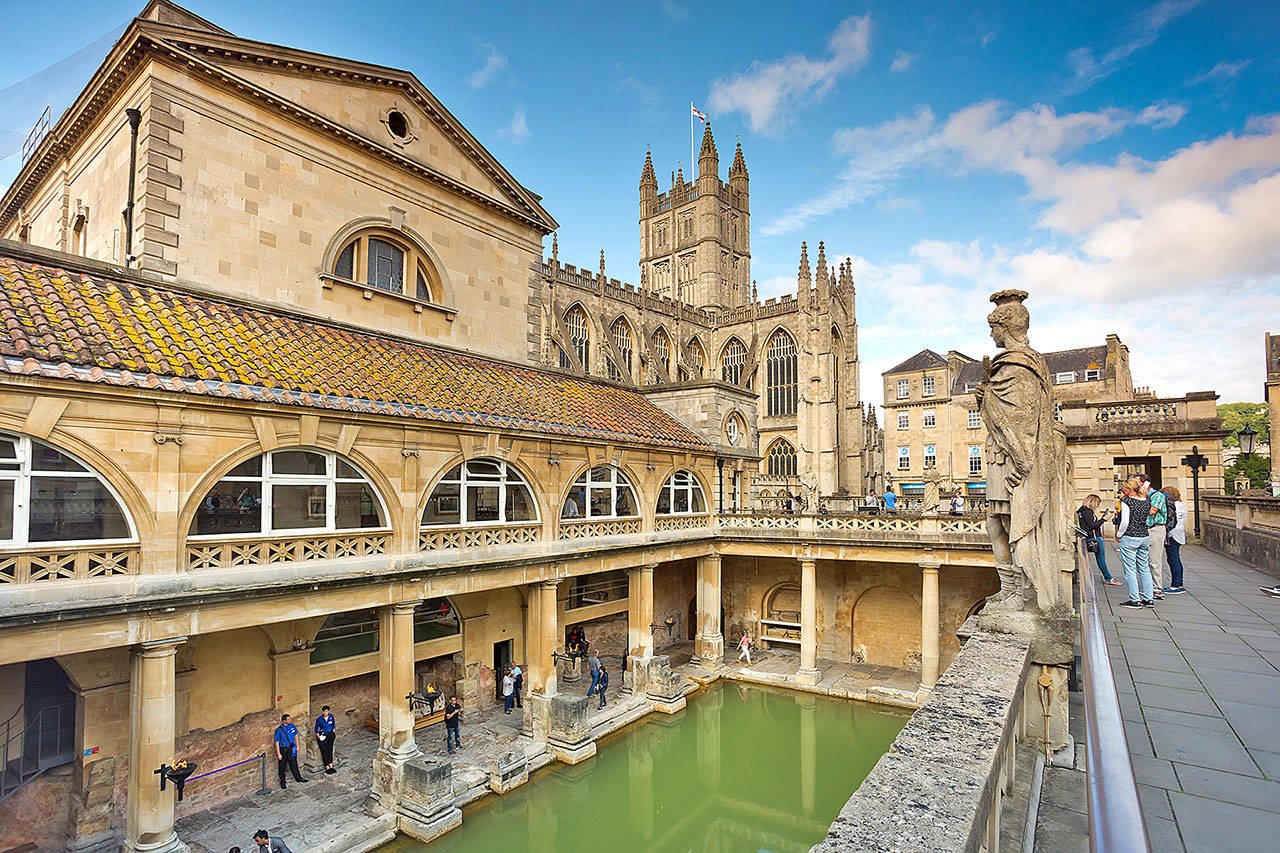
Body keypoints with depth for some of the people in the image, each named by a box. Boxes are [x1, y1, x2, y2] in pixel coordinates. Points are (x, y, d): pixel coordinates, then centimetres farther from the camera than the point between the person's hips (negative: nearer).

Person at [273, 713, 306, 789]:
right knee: (282, 766, 9)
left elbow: (295, 735, 10)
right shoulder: (279, 730, -18)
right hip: (283, 750, -4)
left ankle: (298, 778, 28)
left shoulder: (292, 726, -3)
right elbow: (277, 742, -14)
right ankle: (282, 782, 27)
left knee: (294, 764, 14)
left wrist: (297, 746, 12)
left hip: (291, 749, 4)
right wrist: (278, 754, -13)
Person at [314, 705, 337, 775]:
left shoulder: (331, 716, -3)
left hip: (330, 735, 3)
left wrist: (333, 732, 9)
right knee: (324, 751, -5)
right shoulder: (319, 719, -13)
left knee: (330, 750, 2)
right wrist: (318, 736, -11)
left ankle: (331, 767, 6)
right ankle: (327, 768, -1)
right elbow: (316, 729, -1)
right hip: (322, 736, -3)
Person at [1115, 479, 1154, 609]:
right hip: (1145, 537, 7)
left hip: (1129, 538, -7)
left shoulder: (1126, 501, -12)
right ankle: (1149, 598, 17)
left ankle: (1135, 600, 1)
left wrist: (1119, 535, -4)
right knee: (1144, 568, 14)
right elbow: (1146, 519, 15)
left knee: (1130, 569, -1)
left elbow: (1125, 522, -16)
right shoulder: (1146, 501, 8)